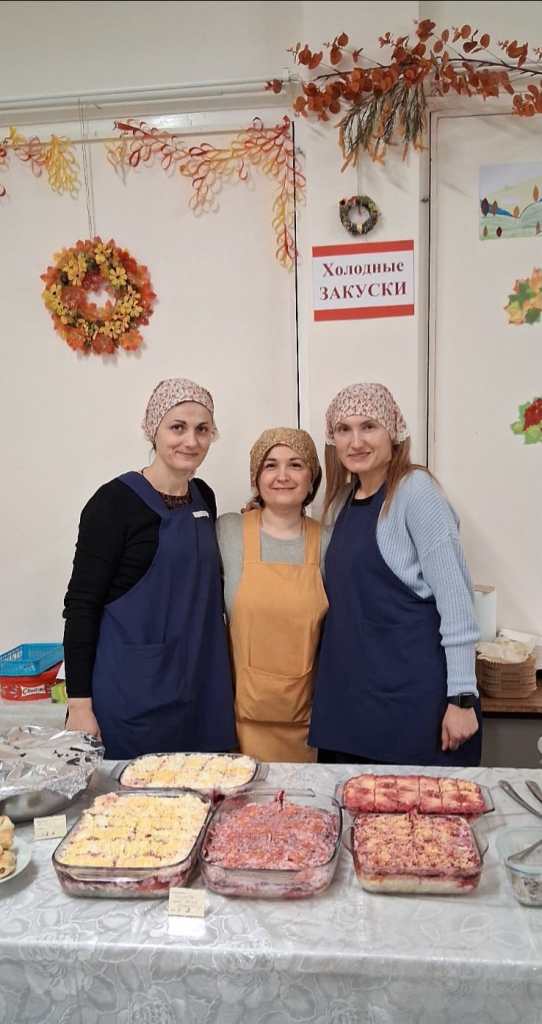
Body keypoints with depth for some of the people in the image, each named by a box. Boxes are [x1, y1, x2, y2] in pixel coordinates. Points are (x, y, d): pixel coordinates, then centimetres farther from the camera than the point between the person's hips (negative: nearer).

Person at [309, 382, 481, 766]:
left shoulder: (416, 490, -10)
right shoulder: (345, 498, 10)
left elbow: (455, 597, -14)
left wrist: (463, 697, -16)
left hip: (415, 696, -6)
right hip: (350, 693, 7)